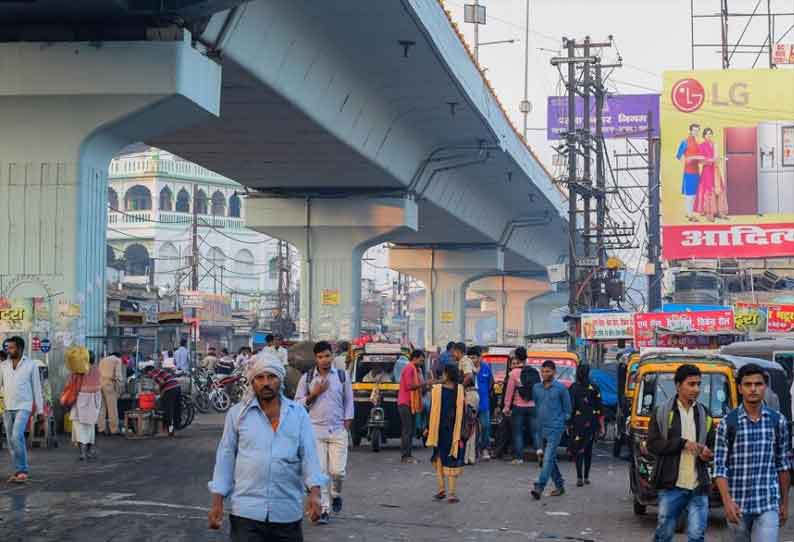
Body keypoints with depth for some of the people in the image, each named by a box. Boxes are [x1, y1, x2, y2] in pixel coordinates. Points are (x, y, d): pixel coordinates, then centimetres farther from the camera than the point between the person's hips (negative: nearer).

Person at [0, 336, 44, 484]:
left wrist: (40, 409, 0)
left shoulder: (31, 365, -2)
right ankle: (18, 471, 14)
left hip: (23, 407, -5)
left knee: (17, 437, -19)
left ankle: (23, 470, -11)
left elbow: (36, 387, 1)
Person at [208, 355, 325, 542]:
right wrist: (217, 501, 1)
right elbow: (225, 458, 5)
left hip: (288, 512, 2)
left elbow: (309, 454, -1)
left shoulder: (298, 414, 6)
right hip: (246, 511, -1)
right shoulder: (237, 413, 3)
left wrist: (314, 493, -15)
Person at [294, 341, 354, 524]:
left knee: (338, 470, -4)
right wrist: (314, 394, -9)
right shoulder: (307, 378, 5)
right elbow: (297, 403, 5)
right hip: (316, 430, 0)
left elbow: (348, 401, 11)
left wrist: (347, 424, 3)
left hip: (338, 430, 0)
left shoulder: (342, 376, 6)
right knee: (320, 471, -5)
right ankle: (325, 509, 2)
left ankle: (336, 494, 27)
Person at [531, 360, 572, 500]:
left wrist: (561, 420, 0)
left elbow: (567, 408, 3)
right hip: (541, 428, 6)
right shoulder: (536, 387, 9)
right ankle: (560, 486, 26)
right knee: (551, 458, 14)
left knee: (548, 458, -14)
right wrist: (537, 420, 13)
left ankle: (539, 488, -23)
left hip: (555, 428, -6)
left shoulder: (560, 388, -5)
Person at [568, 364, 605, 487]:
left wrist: (568, 424, 2)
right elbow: (599, 408, 1)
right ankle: (586, 477, 17)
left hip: (576, 422, -2)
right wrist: (601, 425, 6)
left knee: (578, 450, -1)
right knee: (588, 449, 13)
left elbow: (569, 407, -4)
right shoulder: (594, 388, -1)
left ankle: (580, 478, -11)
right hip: (591, 423, 2)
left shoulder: (573, 388, -5)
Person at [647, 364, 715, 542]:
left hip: (698, 487, 2)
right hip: (671, 485, -2)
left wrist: (707, 453, -6)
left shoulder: (704, 414, 13)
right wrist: (683, 443, -14)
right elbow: (653, 444, -5)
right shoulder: (662, 412, 2)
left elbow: (713, 445, 18)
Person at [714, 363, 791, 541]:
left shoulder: (778, 421, 3)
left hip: (768, 504, 0)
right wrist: (727, 502, -15)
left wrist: (785, 501, 11)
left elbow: (783, 464, 11)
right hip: (738, 505, 0)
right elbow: (720, 467, -5)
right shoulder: (727, 423, -3)